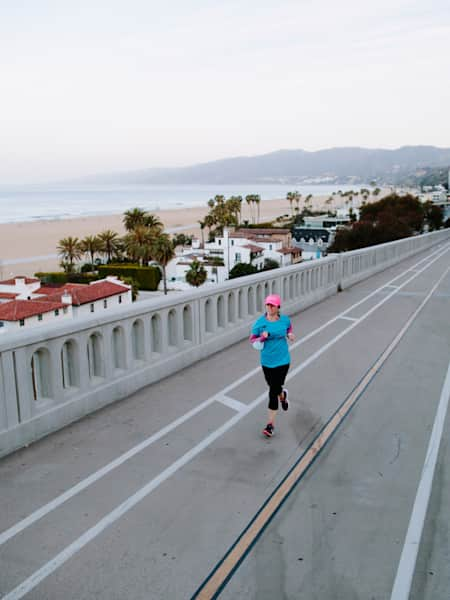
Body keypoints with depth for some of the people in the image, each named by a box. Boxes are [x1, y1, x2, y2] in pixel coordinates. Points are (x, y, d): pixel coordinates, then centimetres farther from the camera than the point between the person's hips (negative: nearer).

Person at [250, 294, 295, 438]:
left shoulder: (284, 319, -3)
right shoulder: (260, 322, -8)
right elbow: (252, 339, -1)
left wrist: (290, 334, -1)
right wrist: (262, 338, -21)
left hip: (283, 361, -1)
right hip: (267, 362, 1)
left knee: (273, 391, -5)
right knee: (274, 387, 16)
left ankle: (271, 423, 6)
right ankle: (282, 395, 55)